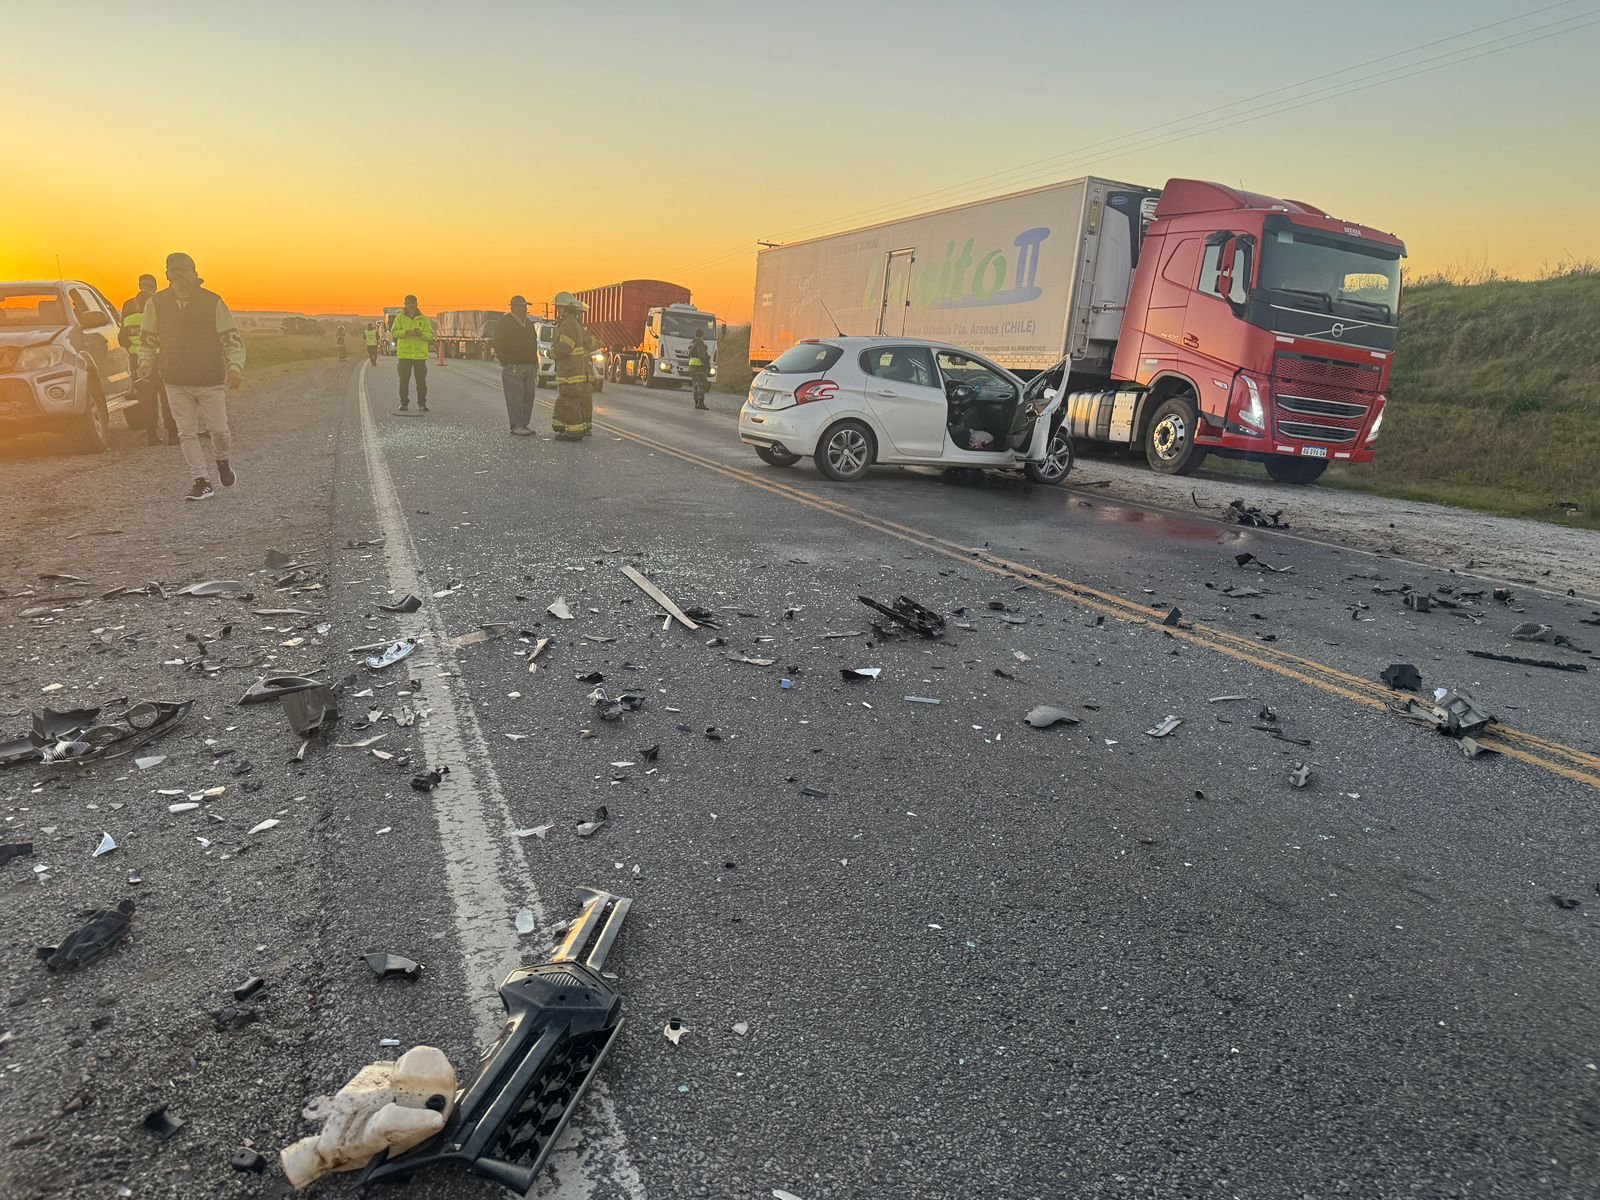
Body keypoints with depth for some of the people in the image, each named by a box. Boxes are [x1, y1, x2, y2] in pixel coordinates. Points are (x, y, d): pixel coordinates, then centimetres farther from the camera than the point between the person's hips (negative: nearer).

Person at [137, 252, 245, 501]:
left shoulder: (213, 302, -8)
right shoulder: (156, 303, 0)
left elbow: (233, 339, -5)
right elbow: (147, 340, 12)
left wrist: (234, 367, -20)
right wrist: (146, 362, -6)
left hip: (211, 380, -2)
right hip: (175, 382, 2)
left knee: (218, 429, 2)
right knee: (186, 433, -1)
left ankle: (224, 462, 33)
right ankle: (202, 482, 4)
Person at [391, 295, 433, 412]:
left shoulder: (423, 319, 6)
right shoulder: (399, 317, 6)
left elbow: (430, 335, 2)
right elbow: (394, 332, -2)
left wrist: (421, 334, -19)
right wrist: (406, 332, -20)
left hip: (420, 353, 0)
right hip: (404, 353, 0)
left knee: (421, 380, 0)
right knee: (404, 380, 1)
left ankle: (422, 404, 6)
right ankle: (404, 403, 7)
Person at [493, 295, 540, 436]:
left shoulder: (529, 323, 19)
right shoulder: (504, 323, -3)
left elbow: (533, 344, 24)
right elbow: (498, 345, -8)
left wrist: (535, 364, 16)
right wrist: (506, 363, -14)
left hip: (529, 366, 7)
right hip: (512, 367, -7)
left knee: (528, 396, 5)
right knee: (515, 397, -10)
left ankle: (524, 425, 12)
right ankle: (516, 427, -10)